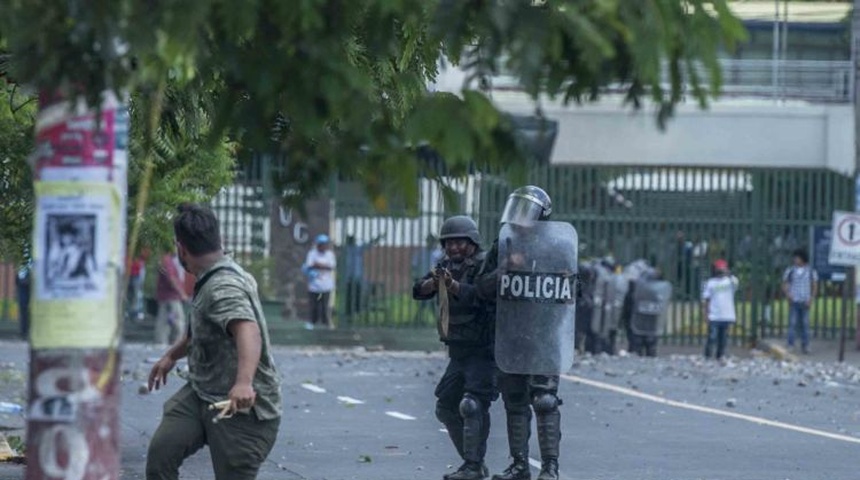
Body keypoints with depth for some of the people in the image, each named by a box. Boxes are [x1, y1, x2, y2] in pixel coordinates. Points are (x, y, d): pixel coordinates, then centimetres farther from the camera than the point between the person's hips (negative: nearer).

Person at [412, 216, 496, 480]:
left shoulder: (484, 265, -13)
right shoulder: (447, 264, 9)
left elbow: (477, 294, -30)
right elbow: (418, 291, -1)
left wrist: (451, 284, -46)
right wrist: (435, 281, -22)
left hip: (483, 351, -9)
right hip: (458, 352, 9)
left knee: (472, 406, -19)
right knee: (446, 408, 12)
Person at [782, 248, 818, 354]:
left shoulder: (811, 271, 5)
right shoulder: (790, 271, 4)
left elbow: (815, 286, 8)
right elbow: (784, 285, 8)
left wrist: (811, 299, -3)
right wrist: (788, 294, -9)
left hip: (805, 302, 0)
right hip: (793, 302, 0)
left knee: (805, 324, 1)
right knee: (792, 323, -6)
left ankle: (805, 346, 6)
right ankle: (790, 345, -5)